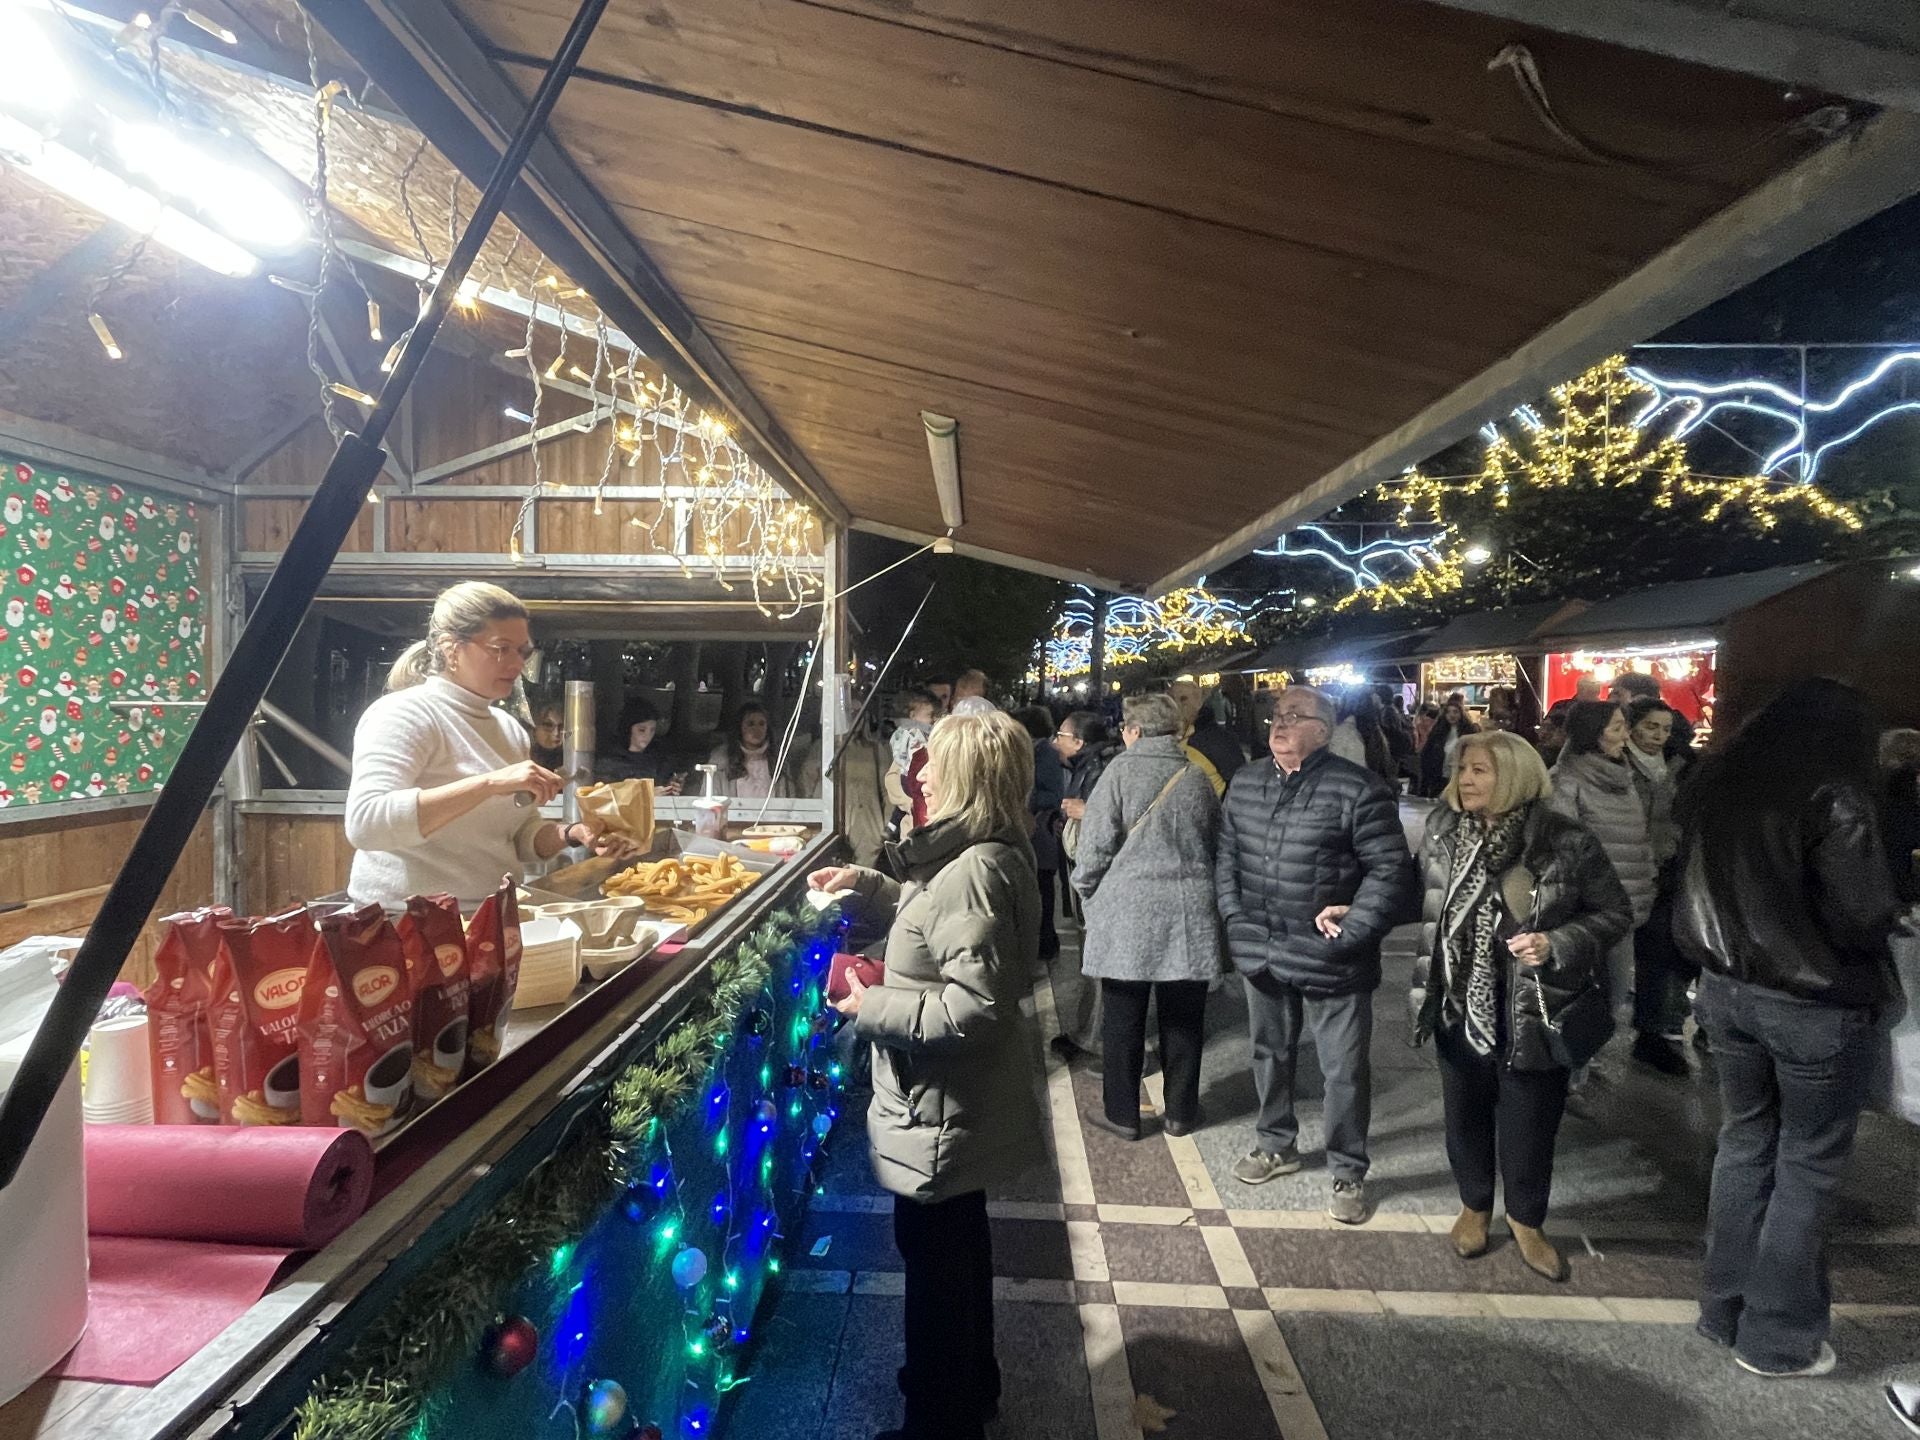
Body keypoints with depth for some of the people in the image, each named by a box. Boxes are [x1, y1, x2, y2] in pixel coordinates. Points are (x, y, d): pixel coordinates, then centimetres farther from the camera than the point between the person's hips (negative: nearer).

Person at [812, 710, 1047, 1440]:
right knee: (958, 1246, 27)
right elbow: (937, 922, 20)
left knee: (936, 1260, 10)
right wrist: (870, 885, 11)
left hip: (944, 1110, -10)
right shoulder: (984, 856, 3)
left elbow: (973, 1007, -33)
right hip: (960, 1105, 10)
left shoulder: (973, 871, -29)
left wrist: (873, 1008, -22)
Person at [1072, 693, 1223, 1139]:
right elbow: (1218, 846, 13)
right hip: (1189, 915, 4)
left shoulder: (1122, 769, -8)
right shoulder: (1198, 779, 5)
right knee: (1183, 1018, 14)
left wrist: (1086, 887, 6)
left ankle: (1122, 1114, 19)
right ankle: (1181, 1111, 26)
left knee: (1123, 1019, 8)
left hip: (1127, 913, -4)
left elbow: (1097, 843, -10)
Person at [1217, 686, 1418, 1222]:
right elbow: (1226, 855, 14)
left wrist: (1352, 931, -17)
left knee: (1344, 1070, 7)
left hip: (1329, 957, -5)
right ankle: (1275, 1144, 42)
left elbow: (1390, 869, -13)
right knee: (1271, 1052, 21)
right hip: (1263, 952, 6)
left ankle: (1348, 1172, 27)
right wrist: (1234, 917, 6)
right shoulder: (1246, 783, 6)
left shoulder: (1357, 789, -14)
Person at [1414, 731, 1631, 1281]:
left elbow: (1614, 915, -5)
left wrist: (1557, 944, -19)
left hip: (1536, 1011, -2)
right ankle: (1474, 1205, 42)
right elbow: (1418, 898, 10)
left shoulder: (1566, 843, -14)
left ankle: (1526, 1221, 38)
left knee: (1530, 1121, 12)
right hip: (1461, 1005, 3)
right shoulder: (1442, 831, -3)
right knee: (1466, 1113, 17)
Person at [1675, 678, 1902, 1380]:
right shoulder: (1833, 797, -18)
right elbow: (1867, 915, -16)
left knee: (1744, 1142, 19)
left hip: (1727, 989, 6)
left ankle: (1725, 1308, 30)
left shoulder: (1712, 785, 3)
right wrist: (1888, 905, 3)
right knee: (1808, 1166, 9)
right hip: (1817, 1006, -6)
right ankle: (1776, 1338, 21)